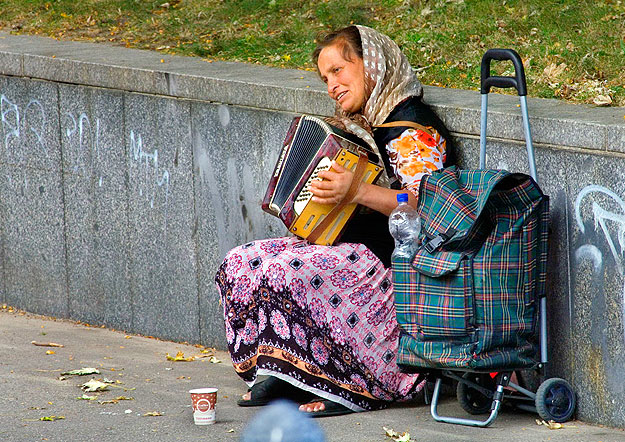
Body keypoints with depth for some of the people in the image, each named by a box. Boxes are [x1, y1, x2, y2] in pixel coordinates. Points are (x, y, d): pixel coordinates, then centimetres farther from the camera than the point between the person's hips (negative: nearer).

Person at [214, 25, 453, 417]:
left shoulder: (411, 124, -11)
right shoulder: (361, 126, 19)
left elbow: (424, 205, -23)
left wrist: (358, 191, -33)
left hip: (391, 257, -10)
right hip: (347, 242, 10)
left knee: (286, 273, -30)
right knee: (241, 263, -3)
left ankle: (356, 388, -20)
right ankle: (279, 377, -2)